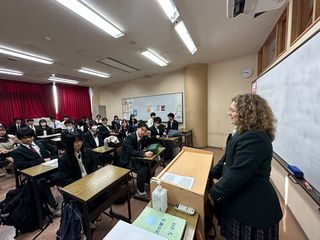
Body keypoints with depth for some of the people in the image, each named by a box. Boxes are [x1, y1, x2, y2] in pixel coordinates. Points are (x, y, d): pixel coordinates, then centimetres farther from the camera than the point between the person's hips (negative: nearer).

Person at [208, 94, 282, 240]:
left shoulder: (253, 139, -28)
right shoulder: (244, 133, 6)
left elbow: (236, 175, -29)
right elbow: (228, 160, 10)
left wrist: (213, 194, -17)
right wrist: (211, 174, 8)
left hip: (252, 208, -8)